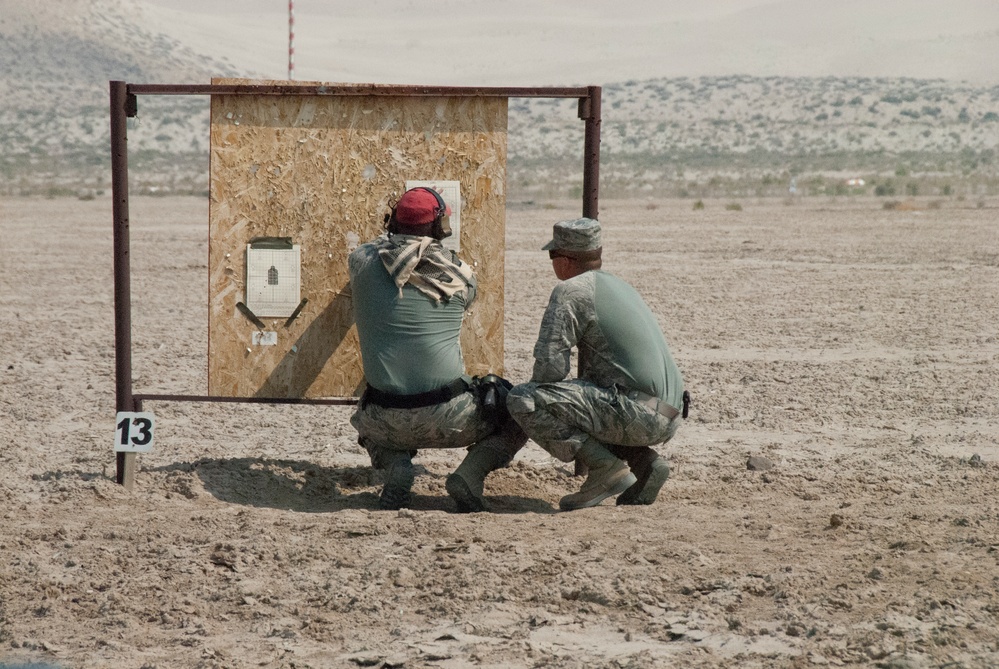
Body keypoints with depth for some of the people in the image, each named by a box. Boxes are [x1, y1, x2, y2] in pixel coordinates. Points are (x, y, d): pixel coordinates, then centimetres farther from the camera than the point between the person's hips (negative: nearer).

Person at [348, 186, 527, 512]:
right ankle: (471, 472, 0)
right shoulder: (460, 274, -2)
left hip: (389, 423, 2)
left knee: (368, 421, 39)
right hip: (449, 421, -2)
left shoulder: (365, 263, 0)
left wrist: (392, 237, 44)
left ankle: (395, 465, 6)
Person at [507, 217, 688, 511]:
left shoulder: (571, 290, -4)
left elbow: (550, 366, -11)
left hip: (640, 415, -9)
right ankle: (644, 460, 11)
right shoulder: (620, 285, 23)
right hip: (670, 417, 9)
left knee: (522, 400, -10)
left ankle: (608, 468, -11)